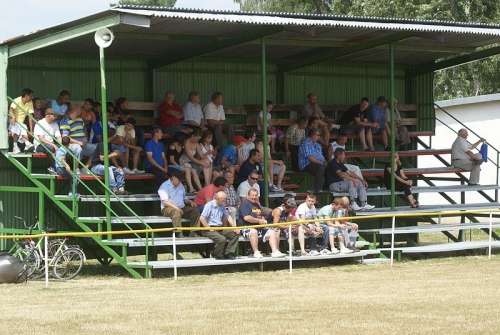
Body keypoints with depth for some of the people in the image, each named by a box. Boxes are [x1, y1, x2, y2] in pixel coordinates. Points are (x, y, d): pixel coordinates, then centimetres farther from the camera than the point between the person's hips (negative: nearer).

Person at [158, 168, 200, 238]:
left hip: (181, 208, 7)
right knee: (176, 211, -40)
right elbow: (165, 201, -16)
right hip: (168, 208, -7)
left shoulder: (181, 186, 21)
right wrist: (176, 207, -25)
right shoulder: (165, 186, -4)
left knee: (195, 211, -15)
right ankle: (178, 233, -43)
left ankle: (193, 232, -21)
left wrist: (189, 201, 4)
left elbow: (184, 198, 28)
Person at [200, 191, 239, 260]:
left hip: (220, 228, 8)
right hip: (211, 229, -8)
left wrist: (234, 227, 5)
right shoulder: (209, 205, -10)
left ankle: (228, 253, -4)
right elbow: (202, 218, -18)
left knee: (235, 234, -7)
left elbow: (228, 217, 18)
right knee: (222, 239, -32)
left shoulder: (222, 206, 15)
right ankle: (217, 255, -5)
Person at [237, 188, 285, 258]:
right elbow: (246, 217, -20)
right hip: (246, 228, -9)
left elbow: (261, 216, 33)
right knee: (253, 231, -40)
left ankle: (275, 251, -8)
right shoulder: (245, 204, -6)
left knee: (272, 232, -3)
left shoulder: (257, 205, 24)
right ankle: (256, 252, -35)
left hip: (259, 228, 9)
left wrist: (263, 220, 7)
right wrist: (259, 221, -12)